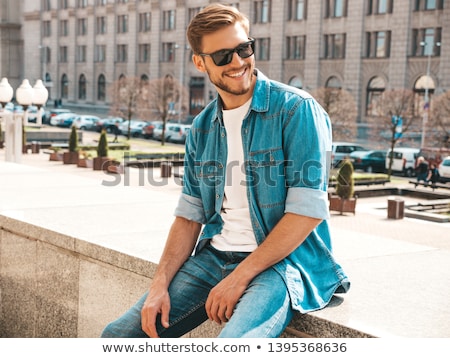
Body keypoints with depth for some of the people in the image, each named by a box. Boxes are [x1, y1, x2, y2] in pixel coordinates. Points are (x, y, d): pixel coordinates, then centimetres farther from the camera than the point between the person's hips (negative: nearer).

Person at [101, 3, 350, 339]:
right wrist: (160, 285, -3)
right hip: (214, 257, 6)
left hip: (283, 261, -6)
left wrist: (238, 278, -16)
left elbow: (308, 209, -16)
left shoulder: (296, 110, -10)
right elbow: (190, 215, 11)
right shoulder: (202, 128, 11)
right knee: (117, 335, -1)